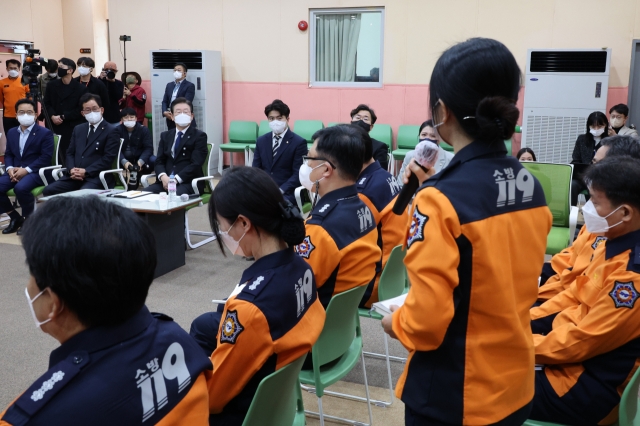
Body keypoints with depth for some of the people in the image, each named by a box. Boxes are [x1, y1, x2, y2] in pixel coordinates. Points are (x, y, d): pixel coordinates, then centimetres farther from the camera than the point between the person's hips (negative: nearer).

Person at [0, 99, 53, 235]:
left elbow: (46, 157, -10)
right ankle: (15, 217, 2)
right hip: (15, 171, 6)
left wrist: (26, 170, -19)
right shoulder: (12, 132, 18)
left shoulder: (45, 133, -2)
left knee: (20, 188, -35)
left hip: (36, 172, -6)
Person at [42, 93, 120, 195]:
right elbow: (70, 153, 18)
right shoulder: (78, 129, 22)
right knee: (49, 190, -16)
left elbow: (108, 158, -8)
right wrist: (71, 169, -5)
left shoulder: (111, 131, 1)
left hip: (96, 177, -6)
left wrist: (86, 172, -16)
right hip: (75, 176, 6)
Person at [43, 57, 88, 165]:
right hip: (56, 127, 3)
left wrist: (63, 117, -10)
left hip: (74, 129, -3)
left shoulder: (80, 88, -2)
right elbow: (47, 104, 11)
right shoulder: (52, 85, 11)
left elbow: (80, 110, -5)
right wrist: (52, 116, -9)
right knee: (59, 158, 1)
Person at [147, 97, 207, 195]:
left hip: (189, 182, -4)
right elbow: (159, 161, 11)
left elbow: (196, 164, -9)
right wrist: (163, 177, -12)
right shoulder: (165, 136, 19)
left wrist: (176, 179, -20)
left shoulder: (199, 136, 2)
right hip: (166, 181, 5)